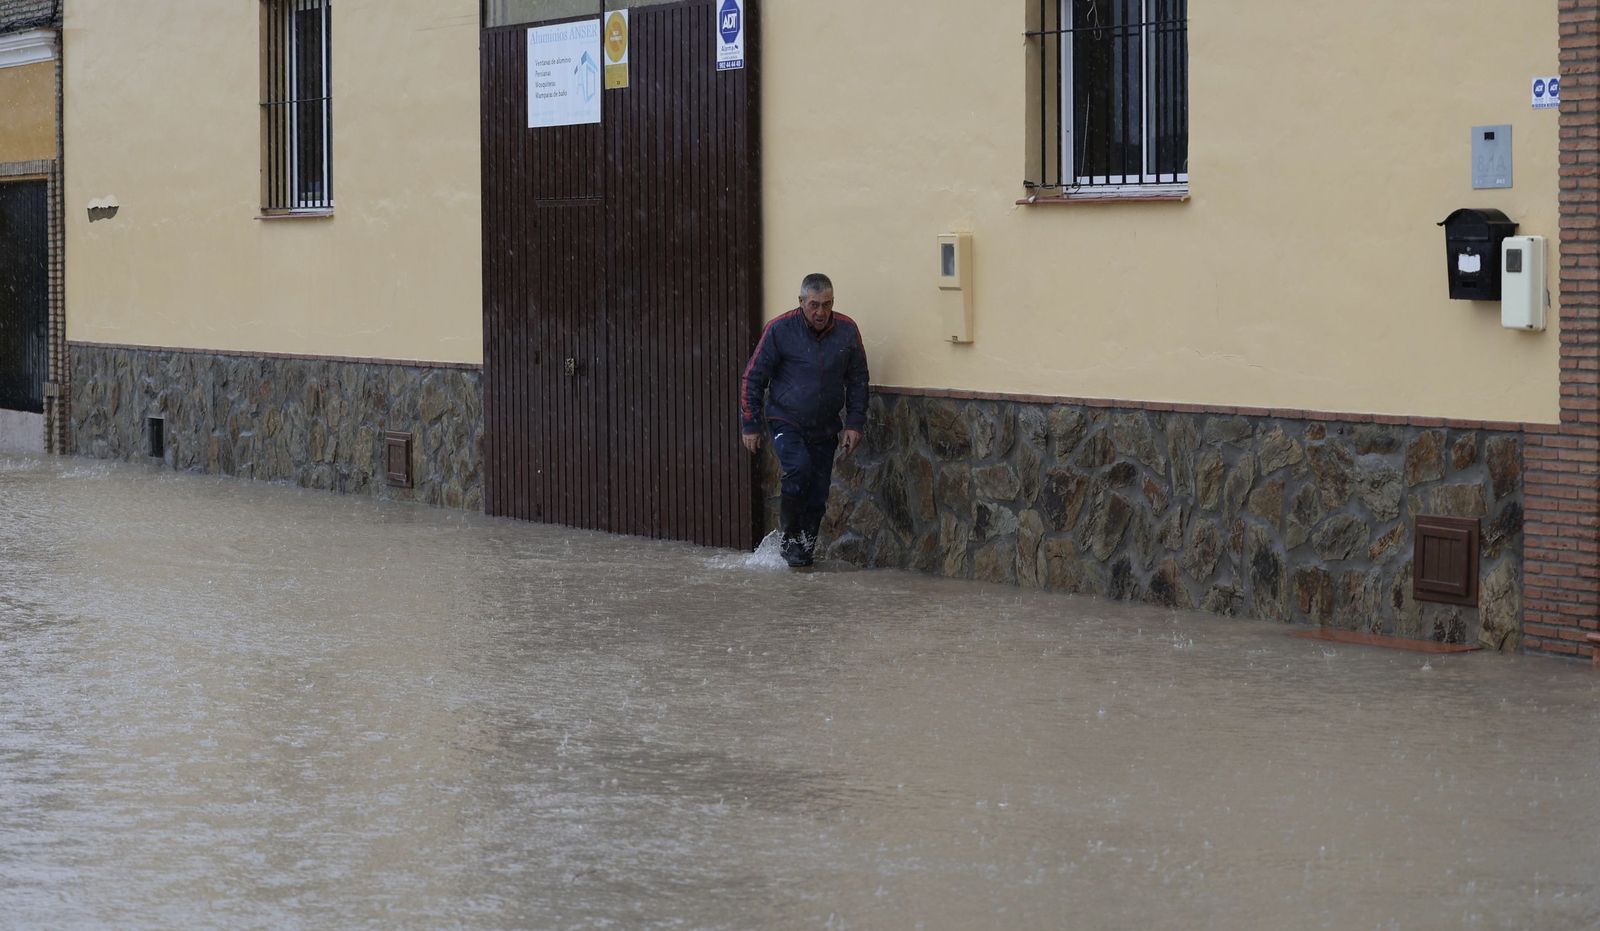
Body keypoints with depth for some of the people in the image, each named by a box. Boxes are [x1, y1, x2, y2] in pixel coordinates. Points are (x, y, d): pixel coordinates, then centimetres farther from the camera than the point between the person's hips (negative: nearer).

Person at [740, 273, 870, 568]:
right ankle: (789, 538, -9)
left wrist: (855, 423, 3)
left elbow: (858, 381, 10)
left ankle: (806, 549, 20)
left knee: (818, 494, 2)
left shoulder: (847, 330, -3)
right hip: (786, 422, -3)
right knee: (799, 469, -26)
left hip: (824, 428, 3)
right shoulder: (780, 330, -11)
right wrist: (751, 425, -4)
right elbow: (752, 379, -3)